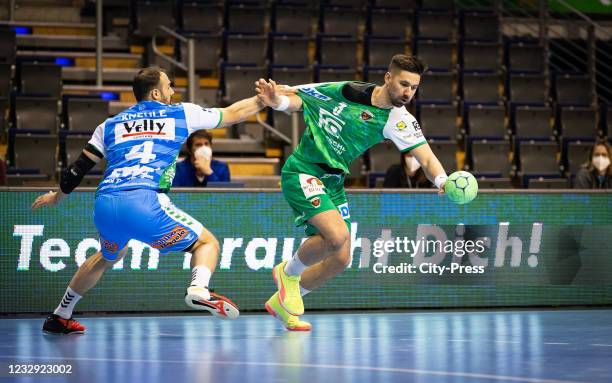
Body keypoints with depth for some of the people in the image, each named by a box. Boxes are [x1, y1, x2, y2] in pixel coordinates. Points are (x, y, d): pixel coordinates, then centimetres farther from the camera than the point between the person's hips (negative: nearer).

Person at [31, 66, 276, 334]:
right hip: (143, 203, -5)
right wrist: (262, 101, 40)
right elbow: (230, 115, 26)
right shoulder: (180, 114, 17)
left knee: (109, 256, 35)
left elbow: (78, 169, 28)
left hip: (104, 205, 5)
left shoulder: (110, 124, 24)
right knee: (207, 242, 12)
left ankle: (60, 317, 40)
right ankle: (199, 290, -21)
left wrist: (58, 196, 44)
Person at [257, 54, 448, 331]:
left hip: (333, 183, 6)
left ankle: (281, 303, 25)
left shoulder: (399, 121, -6)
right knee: (337, 234, -27)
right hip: (301, 172, -6)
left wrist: (442, 180, -35)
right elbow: (297, 99, -2)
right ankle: (288, 272, 2)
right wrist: (277, 100, -24)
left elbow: (427, 158, -14)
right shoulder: (344, 91, -14)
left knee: (340, 259, 4)